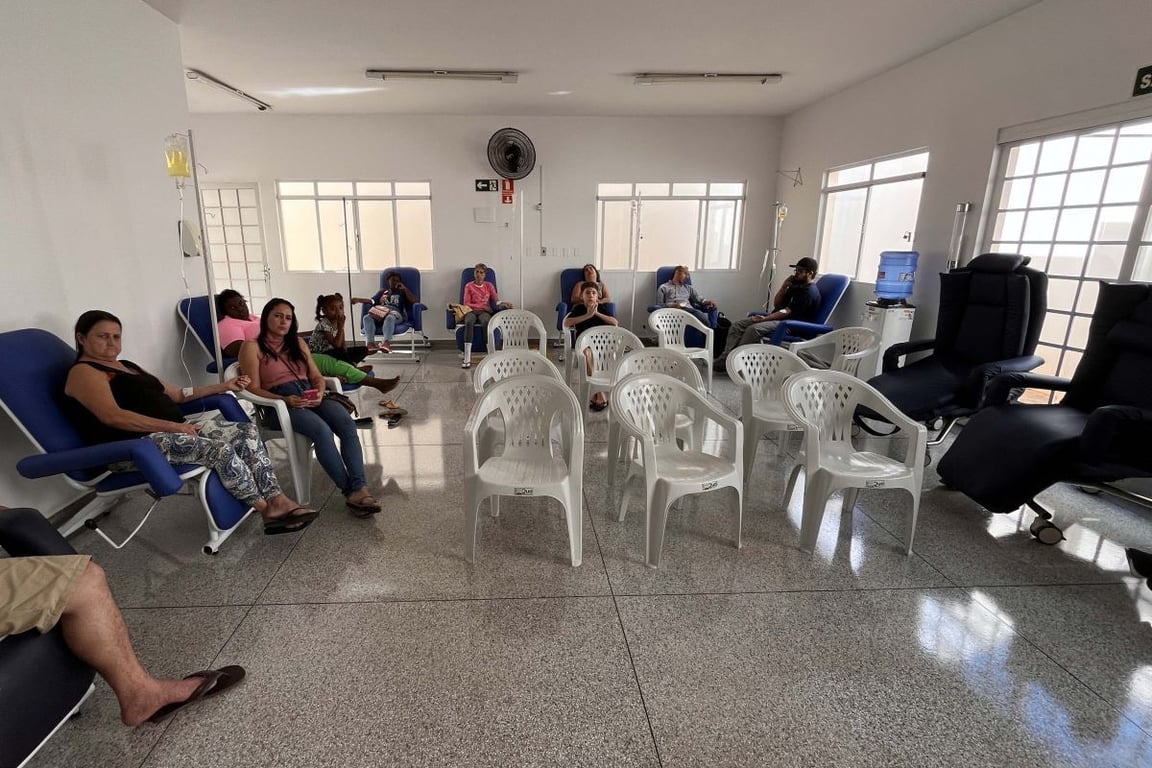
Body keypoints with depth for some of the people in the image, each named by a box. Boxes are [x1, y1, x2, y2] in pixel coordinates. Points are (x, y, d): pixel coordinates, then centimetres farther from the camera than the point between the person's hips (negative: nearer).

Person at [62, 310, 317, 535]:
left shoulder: (127, 366, 25)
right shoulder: (83, 372, -3)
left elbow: (175, 395, 25)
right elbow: (112, 416, -19)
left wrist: (223, 386, 17)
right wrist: (172, 427, -23)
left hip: (171, 430, 9)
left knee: (247, 431, -12)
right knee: (221, 449, -29)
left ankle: (277, 501, -20)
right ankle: (266, 509, -13)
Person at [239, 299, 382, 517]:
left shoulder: (298, 342, 22)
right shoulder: (252, 347, 6)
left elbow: (317, 376, 18)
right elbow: (254, 389, -2)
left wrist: (320, 392, -6)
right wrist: (284, 400, -19)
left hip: (311, 396, 5)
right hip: (279, 403, -4)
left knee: (347, 424, -27)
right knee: (322, 430, -34)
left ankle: (359, 489, -35)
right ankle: (350, 491, -25)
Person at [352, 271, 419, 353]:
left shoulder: (402, 292, 26)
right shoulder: (382, 292, 35)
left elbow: (415, 301, 11)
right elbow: (372, 301, 23)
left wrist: (405, 288, 8)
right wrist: (358, 300, 8)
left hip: (395, 313, -3)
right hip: (380, 313, 3)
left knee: (389, 318, -42)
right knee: (367, 317, -31)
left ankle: (386, 343, -59)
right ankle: (371, 343, -44)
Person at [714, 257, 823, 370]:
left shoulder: (810, 292, -10)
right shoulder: (797, 285, 20)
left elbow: (787, 312, -18)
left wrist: (765, 318, -20)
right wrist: (784, 286, 8)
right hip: (777, 318, 10)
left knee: (753, 329, -34)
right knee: (737, 325, -8)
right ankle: (724, 358, -20)